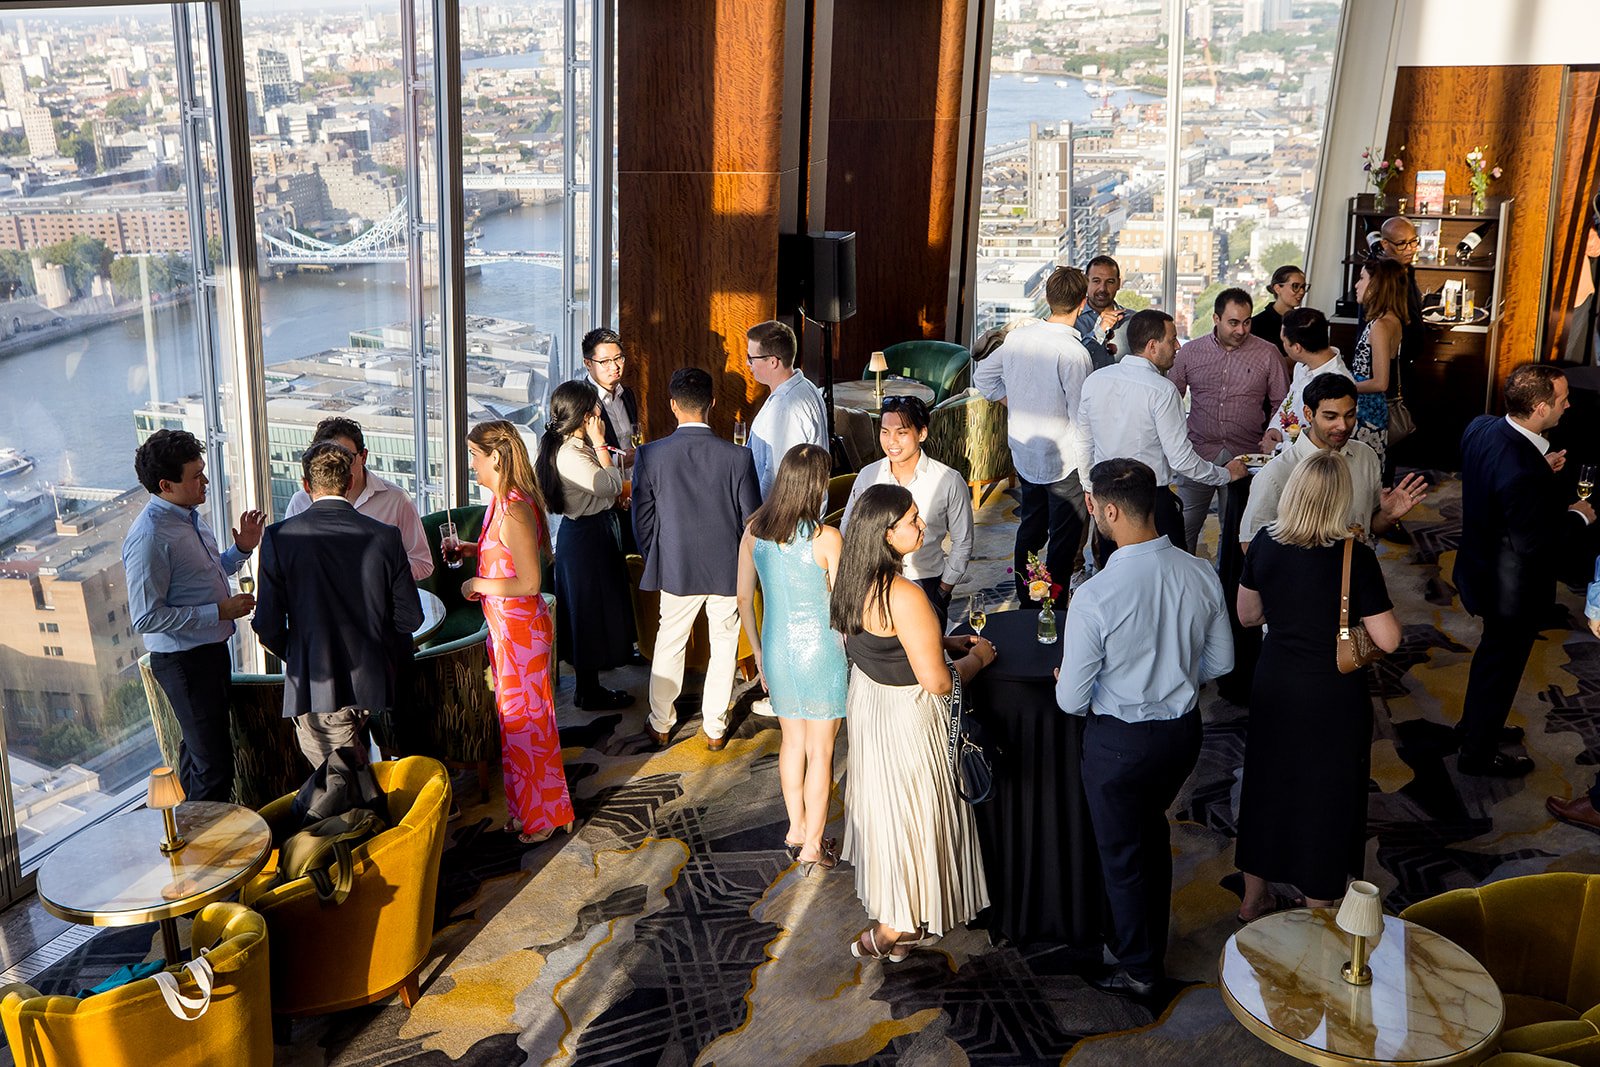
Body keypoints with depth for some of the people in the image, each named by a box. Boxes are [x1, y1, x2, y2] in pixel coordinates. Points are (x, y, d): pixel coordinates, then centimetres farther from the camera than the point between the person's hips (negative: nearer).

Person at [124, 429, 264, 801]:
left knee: (198, 750, 24)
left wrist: (242, 548, 3)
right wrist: (220, 612, -23)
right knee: (214, 764, -4)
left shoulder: (190, 516, 6)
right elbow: (146, 618, -24)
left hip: (210, 650, 10)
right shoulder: (150, 537, -24)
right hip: (184, 661, -10)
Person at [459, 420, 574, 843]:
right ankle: (527, 808, 33)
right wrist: (471, 551, 9)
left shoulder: (514, 510, -23)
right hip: (506, 626, 10)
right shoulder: (502, 502, 7)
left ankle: (544, 816, 20)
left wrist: (478, 584, -15)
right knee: (515, 717, 19)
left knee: (525, 719, 4)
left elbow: (529, 582, -25)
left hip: (520, 628, -10)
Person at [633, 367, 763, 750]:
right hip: (729, 571, 0)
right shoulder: (738, 457, -16)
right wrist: (744, 566, 11)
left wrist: (661, 560, 12)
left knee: (668, 646, 19)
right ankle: (714, 727, 27)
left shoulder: (650, 456, -14)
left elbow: (642, 524, -6)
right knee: (724, 647, 17)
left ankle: (661, 725, 32)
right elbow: (753, 522, -8)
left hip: (676, 570, 1)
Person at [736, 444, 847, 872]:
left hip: (776, 648, 5)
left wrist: (759, 652, 16)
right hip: (819, 650, -5)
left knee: (792, 741, 21)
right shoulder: (826, 539, -19)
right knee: (820, 750, 9)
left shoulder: (754, 531, -5)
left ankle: (795, 831, 35)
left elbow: (744, 598, 4)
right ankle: (812, 846, 19)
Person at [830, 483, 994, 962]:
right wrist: (976, 657, -9)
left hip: (867, 701, 9)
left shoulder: (855, 580, -4)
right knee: (912, 814, 10)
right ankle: (898, 927, 25)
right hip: (906, 716, -9)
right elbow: (937, 681, -28)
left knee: (883, 804, 26)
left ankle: (885, 900, 48)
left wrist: (941, 641, 10)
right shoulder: (904, 596, -32)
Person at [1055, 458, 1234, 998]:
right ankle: (1152, 940, 51)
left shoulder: (1095, 596, -29)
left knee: (1122, 852, 18)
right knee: (1152, 829, 31)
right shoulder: (1201, 574, -12)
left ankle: (1137, 969, 38)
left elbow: (1071, 701, -19)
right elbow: (1220, 663, 2)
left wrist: (1066, 680, 3)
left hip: (1118, 742, -6)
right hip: (1183, 730, 6)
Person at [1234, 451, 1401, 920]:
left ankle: (1254, 897, 37)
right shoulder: (1354, 556, -21)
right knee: (1327, 793, 14)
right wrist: (1366, 604, -1)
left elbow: (1248, 615, 4)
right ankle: (1318, 909, 29)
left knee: (1267, 781, 21)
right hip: (1333, 696, -4)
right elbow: (1388, 640, -17)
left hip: (1273, 687, 4)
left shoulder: (1265, 543, -9)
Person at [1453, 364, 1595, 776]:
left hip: (1483, 568, 8)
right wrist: (1578, 515, -12)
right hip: (1516, 588, -8)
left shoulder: (1480, 427, -12)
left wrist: (1541, 466, 0)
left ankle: (1475, 723, 52)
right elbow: (1534, 542, -28)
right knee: (1503, 665, 14)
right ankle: (1478, 753, 35)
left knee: (1492, 652, 30)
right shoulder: (1524, 474, -38)